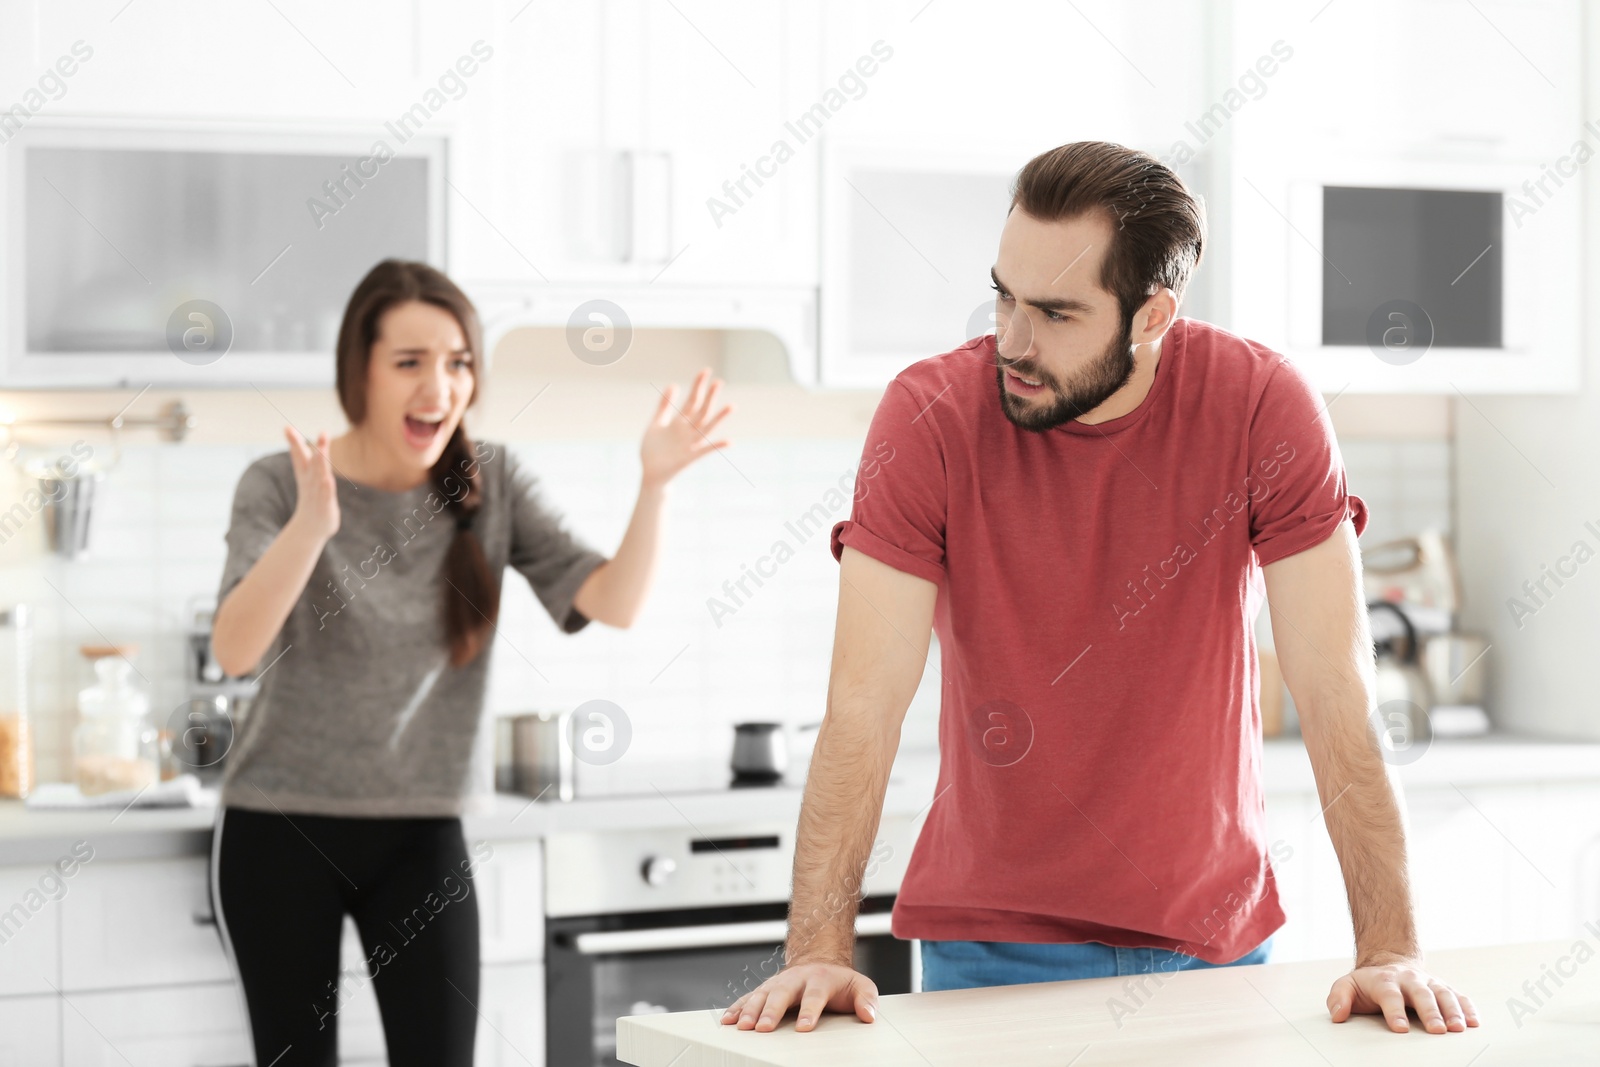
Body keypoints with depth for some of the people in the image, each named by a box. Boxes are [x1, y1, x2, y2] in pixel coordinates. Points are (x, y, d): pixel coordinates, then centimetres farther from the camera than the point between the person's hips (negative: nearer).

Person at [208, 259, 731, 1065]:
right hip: (278, 828, -2)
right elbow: (235, 651, -25)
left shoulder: (491, 484, -1)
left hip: (423, 833, 2)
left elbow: (612, 603, -10)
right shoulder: (280, 486, -10)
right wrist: (311, 524, -40)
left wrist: (654, 485, -25)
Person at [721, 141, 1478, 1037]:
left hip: (1214, 929, 1)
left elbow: (1338, 699, -16)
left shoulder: (1261, 405, -14)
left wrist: (1390, 951, -23)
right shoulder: (931, 416, -15)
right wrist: (820, 950, -28)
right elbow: (866, 704, -19)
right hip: (993, 945, -1)